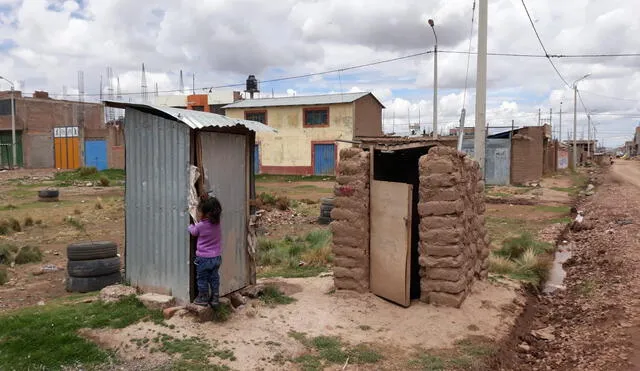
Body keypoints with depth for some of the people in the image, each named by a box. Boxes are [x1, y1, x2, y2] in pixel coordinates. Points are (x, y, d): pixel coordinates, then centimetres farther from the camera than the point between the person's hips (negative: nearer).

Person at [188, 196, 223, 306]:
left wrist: (191, 226, 20)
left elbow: (193, 232, 3)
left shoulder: (200, 226, -19)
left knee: (202, 279, 11)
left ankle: (203, 298, 19)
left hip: (204, 258, -5)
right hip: (216, 257, 5)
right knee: (214, 278, 15)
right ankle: (214, 298, 22)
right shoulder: (217, 224, -6)